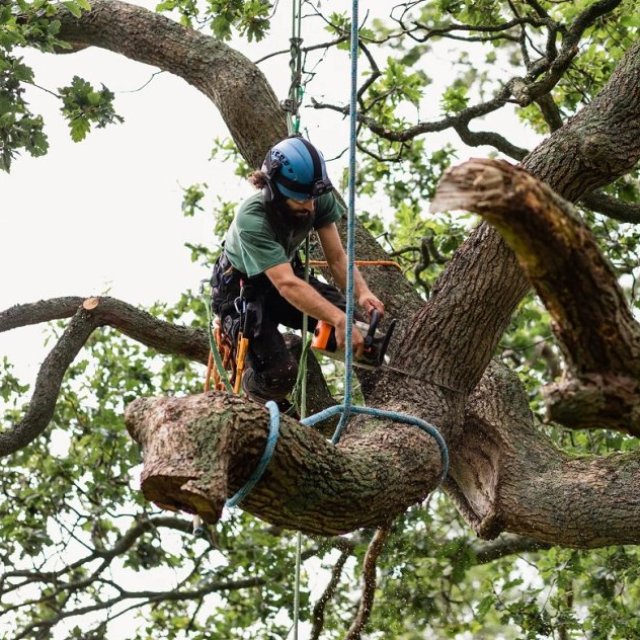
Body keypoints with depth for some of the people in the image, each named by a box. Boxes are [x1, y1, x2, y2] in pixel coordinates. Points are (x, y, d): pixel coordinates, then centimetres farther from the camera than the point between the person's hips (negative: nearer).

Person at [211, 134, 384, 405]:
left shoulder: (320, 201, -21)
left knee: (355, 331, -18)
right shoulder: (252, 220, -38)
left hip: (287, 271, 5)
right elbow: (286, 285, -47)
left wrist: (362, 292, -39)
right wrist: (339, 320, -58)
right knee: (279, 374, -25)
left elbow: (336, 257, -18)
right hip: (239, 289, -5)